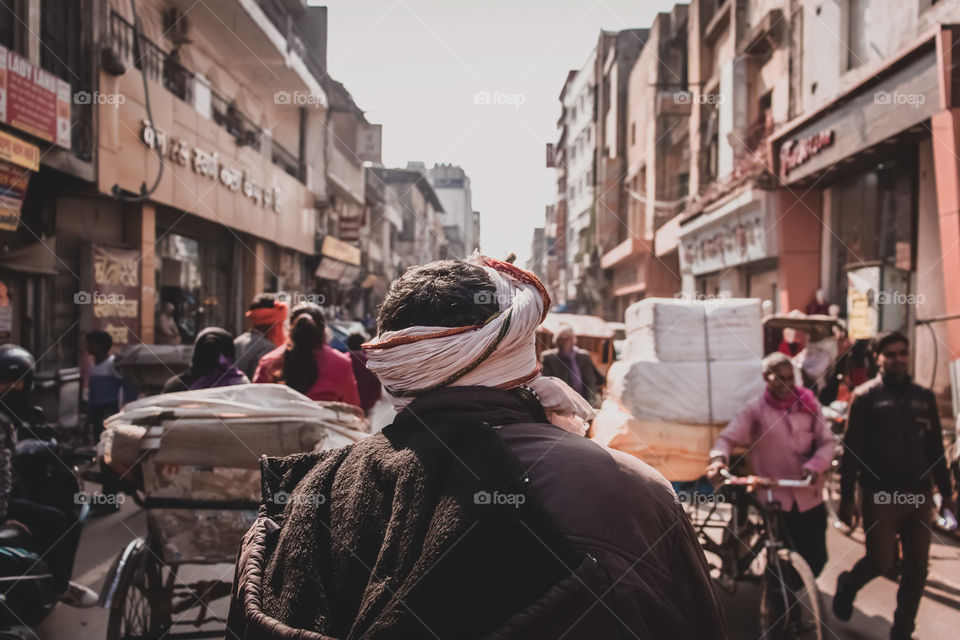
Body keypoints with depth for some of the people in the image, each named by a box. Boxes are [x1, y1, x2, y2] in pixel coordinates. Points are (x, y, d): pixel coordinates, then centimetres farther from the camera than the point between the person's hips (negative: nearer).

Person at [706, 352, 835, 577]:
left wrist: (814, 466, -19)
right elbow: (728, 437, -14)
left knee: (817, 558, 5)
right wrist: (718, 458, -36)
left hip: (810, 498, 2)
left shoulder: (808, 405, 4)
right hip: (774, 499, -2)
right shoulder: (755, 410, -3)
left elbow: (826, 442, 1)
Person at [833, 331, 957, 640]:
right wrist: (846, 497, -9)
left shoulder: (924, 397, 9)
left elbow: (935, 448, 14)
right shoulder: (865, 397, -4)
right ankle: (847, 585, 27)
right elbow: (851, 451, -6)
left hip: (919, 495, 4)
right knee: (880, 561, -5)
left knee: (917, 568, 5)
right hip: (880, 495, -4)